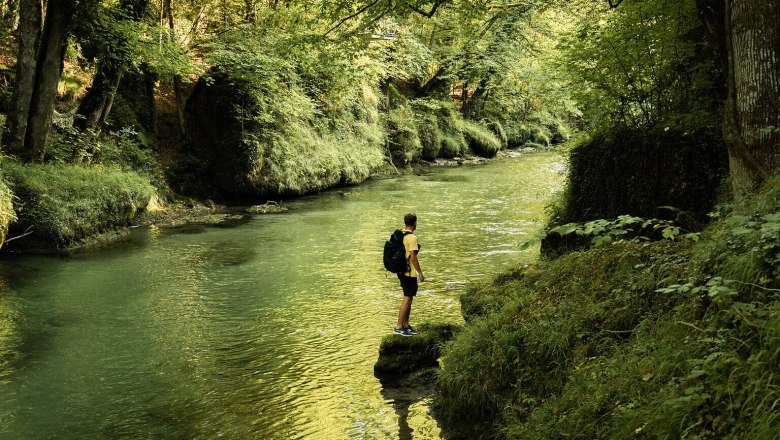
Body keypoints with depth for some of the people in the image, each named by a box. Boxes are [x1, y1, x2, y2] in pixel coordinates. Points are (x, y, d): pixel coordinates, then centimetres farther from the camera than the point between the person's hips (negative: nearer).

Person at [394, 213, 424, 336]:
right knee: (407, 299, -4)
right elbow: (413, 257, -21)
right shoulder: (412, 238, -18)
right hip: (410, 272, -9)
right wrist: (420, 273, -15)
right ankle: (398, 327, -4)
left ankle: (406, 325, 20)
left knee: (408, 298, 16)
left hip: (402, 271, 9)